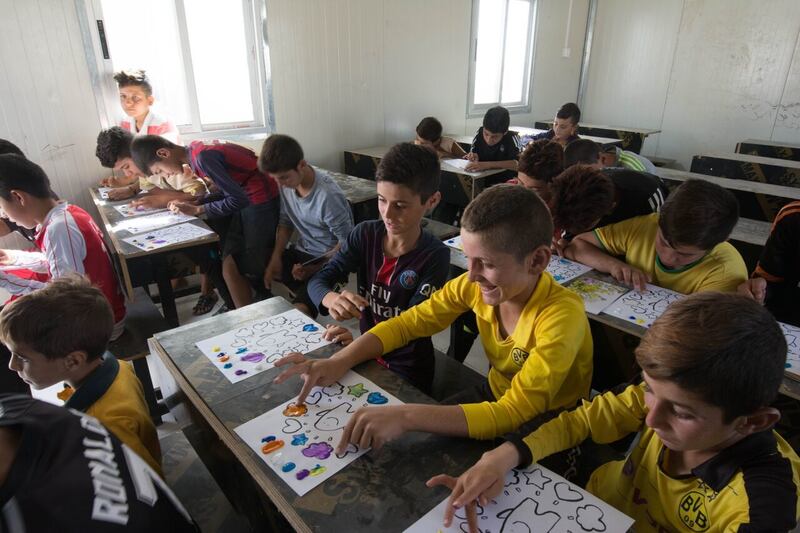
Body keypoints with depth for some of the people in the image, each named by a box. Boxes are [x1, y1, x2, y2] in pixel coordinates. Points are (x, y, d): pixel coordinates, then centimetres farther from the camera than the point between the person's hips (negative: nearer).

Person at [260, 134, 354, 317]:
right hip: (302, 252, 8)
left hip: (328, 260, -7)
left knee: (300, 310, -26)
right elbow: (285, 222, 8)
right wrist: (276, 257, -4)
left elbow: (347, 242, -18)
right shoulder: (287, 183, -7)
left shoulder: (328, 195, -26)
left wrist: (316, 268, -22)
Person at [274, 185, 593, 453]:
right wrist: (338, 362, -26)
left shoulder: (562, 317, -32)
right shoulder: (474, 285, -17)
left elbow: (514, 413, -37)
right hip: (496, 395, 5)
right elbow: (408, 323, -11)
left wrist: (407, 416, -47)